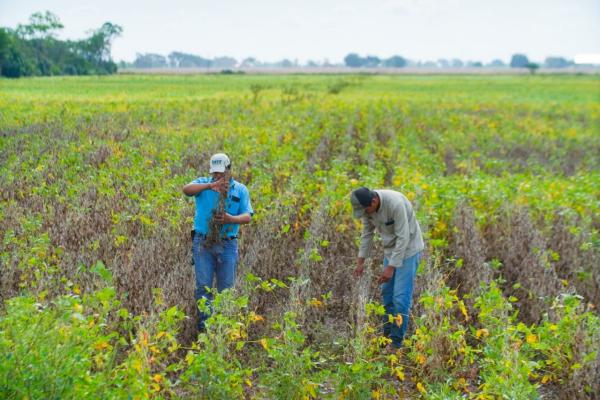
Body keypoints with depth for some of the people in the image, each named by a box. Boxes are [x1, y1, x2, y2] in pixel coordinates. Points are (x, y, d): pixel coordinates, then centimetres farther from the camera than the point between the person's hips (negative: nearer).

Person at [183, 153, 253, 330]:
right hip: (203, 242, -1)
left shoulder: (240, 189, 8)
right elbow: (187, 189, -16)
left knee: (226, 287, 6)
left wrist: (231, 219, -21)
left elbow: (247, 216, 0)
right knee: (203, 286, -2)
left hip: (228, 244, 1)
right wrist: (209, 185, -31)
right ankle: (204, 322, 5)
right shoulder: (203, 183, 5)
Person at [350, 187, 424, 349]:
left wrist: (391, 267, -27)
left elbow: (403, 238, -29)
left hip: (408, 249, -7)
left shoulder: (395, 204, -33)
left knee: (401, 296, -9)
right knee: (387, 292, 13)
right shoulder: (367, 204, -10)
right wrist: (360, 261, 2)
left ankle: (396, 342, -1)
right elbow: (367, 233, 3)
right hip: (391, 249, 8)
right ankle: (387, 335, 25)